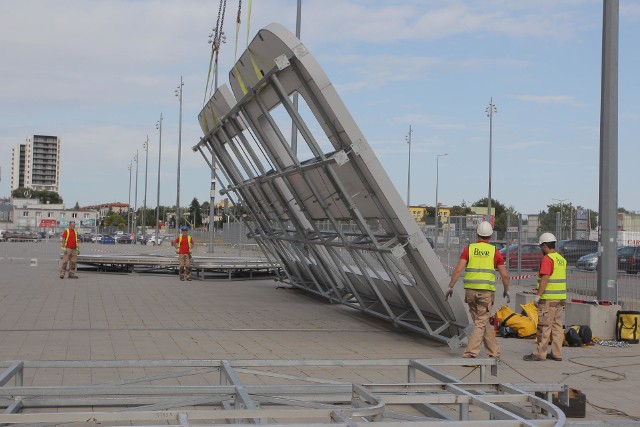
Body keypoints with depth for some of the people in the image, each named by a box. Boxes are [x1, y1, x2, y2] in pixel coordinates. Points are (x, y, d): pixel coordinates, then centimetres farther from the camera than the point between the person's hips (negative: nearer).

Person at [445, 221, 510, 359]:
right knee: (480, 324, 1)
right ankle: (470, 355, -10)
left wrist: (450, 287, 0)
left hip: (471, 291, 2)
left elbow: (458, 270, -6)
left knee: (483, 322, 17)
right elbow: (505, 275, 4)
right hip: (486, 292, -2)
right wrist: (506, 291, 19)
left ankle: (494, 352, 25)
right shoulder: (494, 251, 2)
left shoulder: (469, 249, 3)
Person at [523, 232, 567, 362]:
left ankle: (540, 354, -1)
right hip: (561, 298, 9)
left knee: (544, 326, -4)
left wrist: (538, 295, -17)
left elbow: (545, 279, -20)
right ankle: (557, 353, 14)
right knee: (557, 325, 11)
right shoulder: (562, 259, 15)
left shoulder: (547, 259, -14)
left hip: (548, 298, -9)